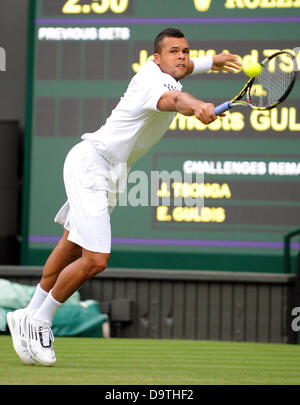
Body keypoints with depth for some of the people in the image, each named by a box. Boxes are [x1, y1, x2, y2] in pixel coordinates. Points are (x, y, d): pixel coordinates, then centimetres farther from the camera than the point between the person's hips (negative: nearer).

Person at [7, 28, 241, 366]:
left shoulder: (161, 71, 5)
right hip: (90, 165, -11)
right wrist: (197, 107, -71)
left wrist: (210, 62, 38)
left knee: (72, 246, 22)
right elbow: (172, 99, -51)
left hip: (104, 172, 11)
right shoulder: (154, 81, -25)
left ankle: (30, 315, 35)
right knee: (95, 259, -17)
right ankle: (39, 322, 0)